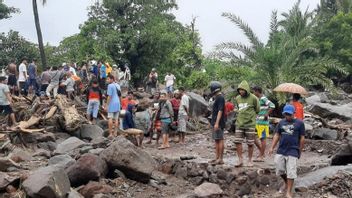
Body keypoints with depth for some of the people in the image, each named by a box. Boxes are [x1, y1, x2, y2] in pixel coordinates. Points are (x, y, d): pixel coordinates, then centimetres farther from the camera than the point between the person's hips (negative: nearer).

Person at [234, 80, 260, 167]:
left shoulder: (253, 98, -7)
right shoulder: (237, 98, 7)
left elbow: (257, 110, 5)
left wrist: (250, 115, 9)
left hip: (250, 124, -4)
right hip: (239, 123, 4)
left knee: (250, 143, 4)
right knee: (237, 142, -2)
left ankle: (250, 160, 18)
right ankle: (240, 160, 8)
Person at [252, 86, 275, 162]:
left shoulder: (263, 99, -15)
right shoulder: (259, 99, 14)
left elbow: (272, 106, -26)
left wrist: (267, 114, -19)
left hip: (263, 122, -10)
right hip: (258, 122, 10)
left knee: (263, 138, -1)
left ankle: (261, 157, 6)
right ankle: (262, 152, 23)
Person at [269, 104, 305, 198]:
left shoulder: (299, 123, -1)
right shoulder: (281, 123, 9)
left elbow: (302, 138, 2)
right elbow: (277, 135, 11)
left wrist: (300, 151, 3)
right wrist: (272, 147, 3)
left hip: (293, 151, -4)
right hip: (281, 150, 4)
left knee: (290, 172, -3)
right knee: (280, 170, 9)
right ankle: (286, 183, 37)